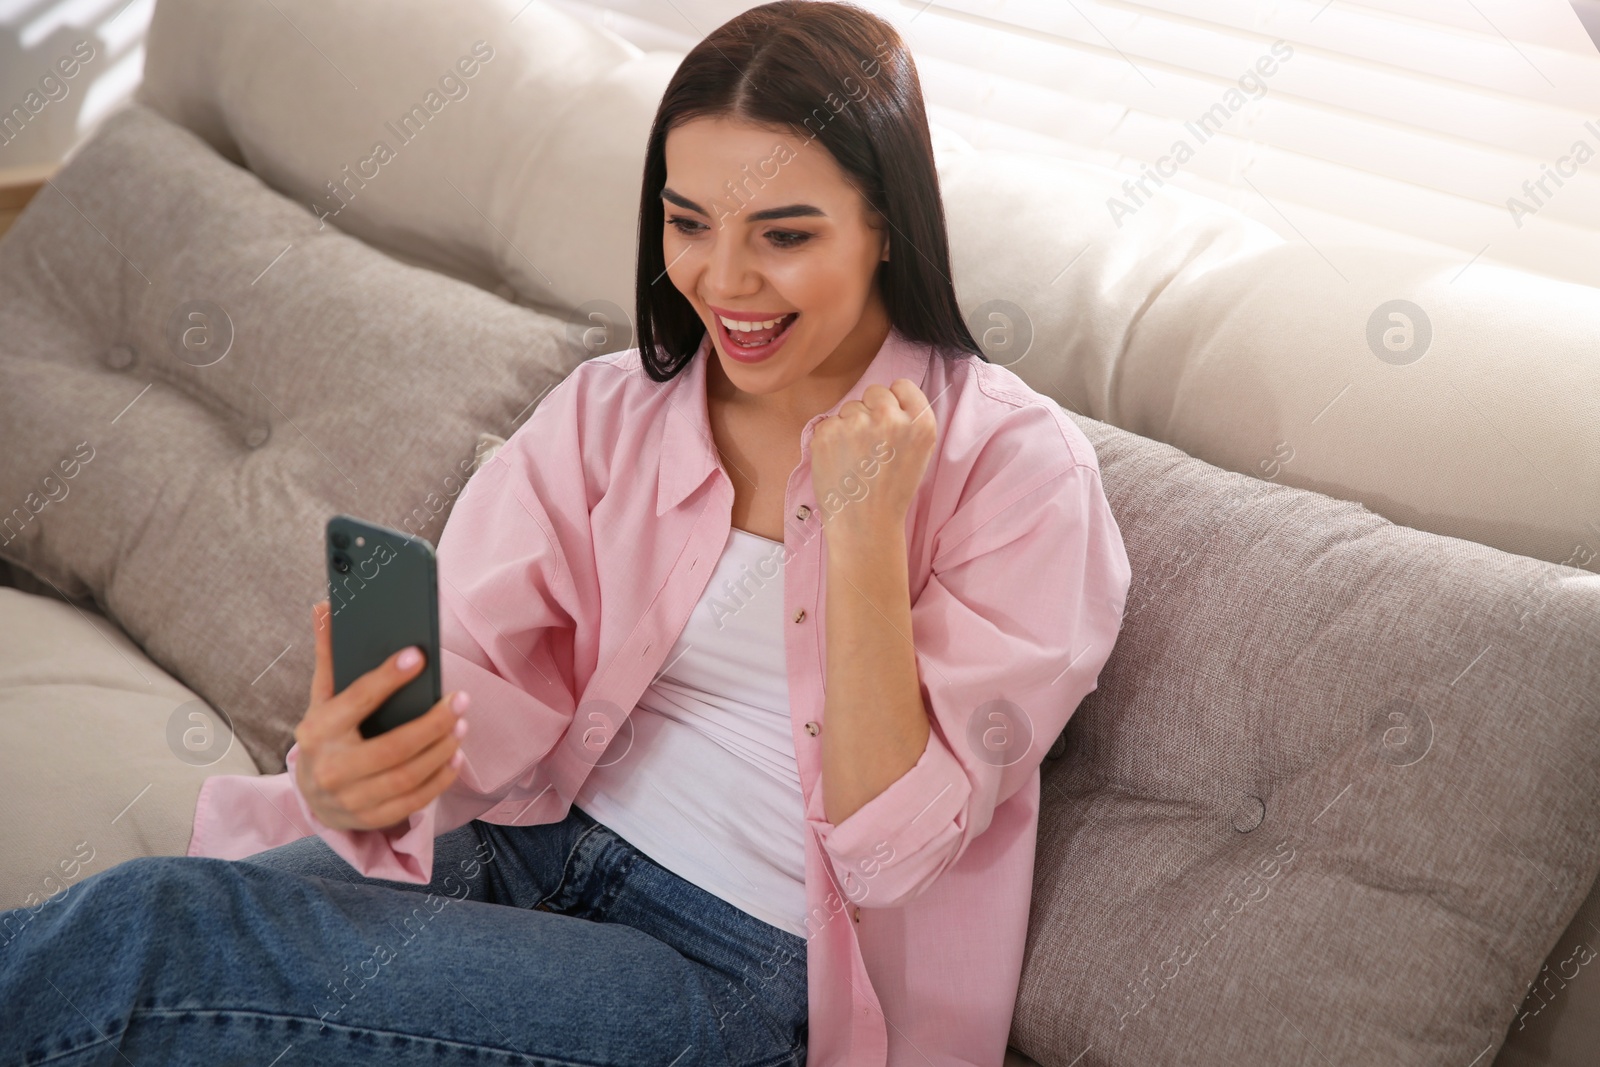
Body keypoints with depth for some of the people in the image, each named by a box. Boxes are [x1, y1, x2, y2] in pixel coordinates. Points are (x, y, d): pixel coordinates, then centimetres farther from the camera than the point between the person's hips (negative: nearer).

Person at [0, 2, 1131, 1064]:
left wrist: (862, 528, -21)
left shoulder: (1018, 467, -8)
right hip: (525, 844, 4)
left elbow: (890, 851, -13)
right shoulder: (607, 409, 6)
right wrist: (349, 777, -28)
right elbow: (479, 676, -6)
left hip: (741, 965, -4)